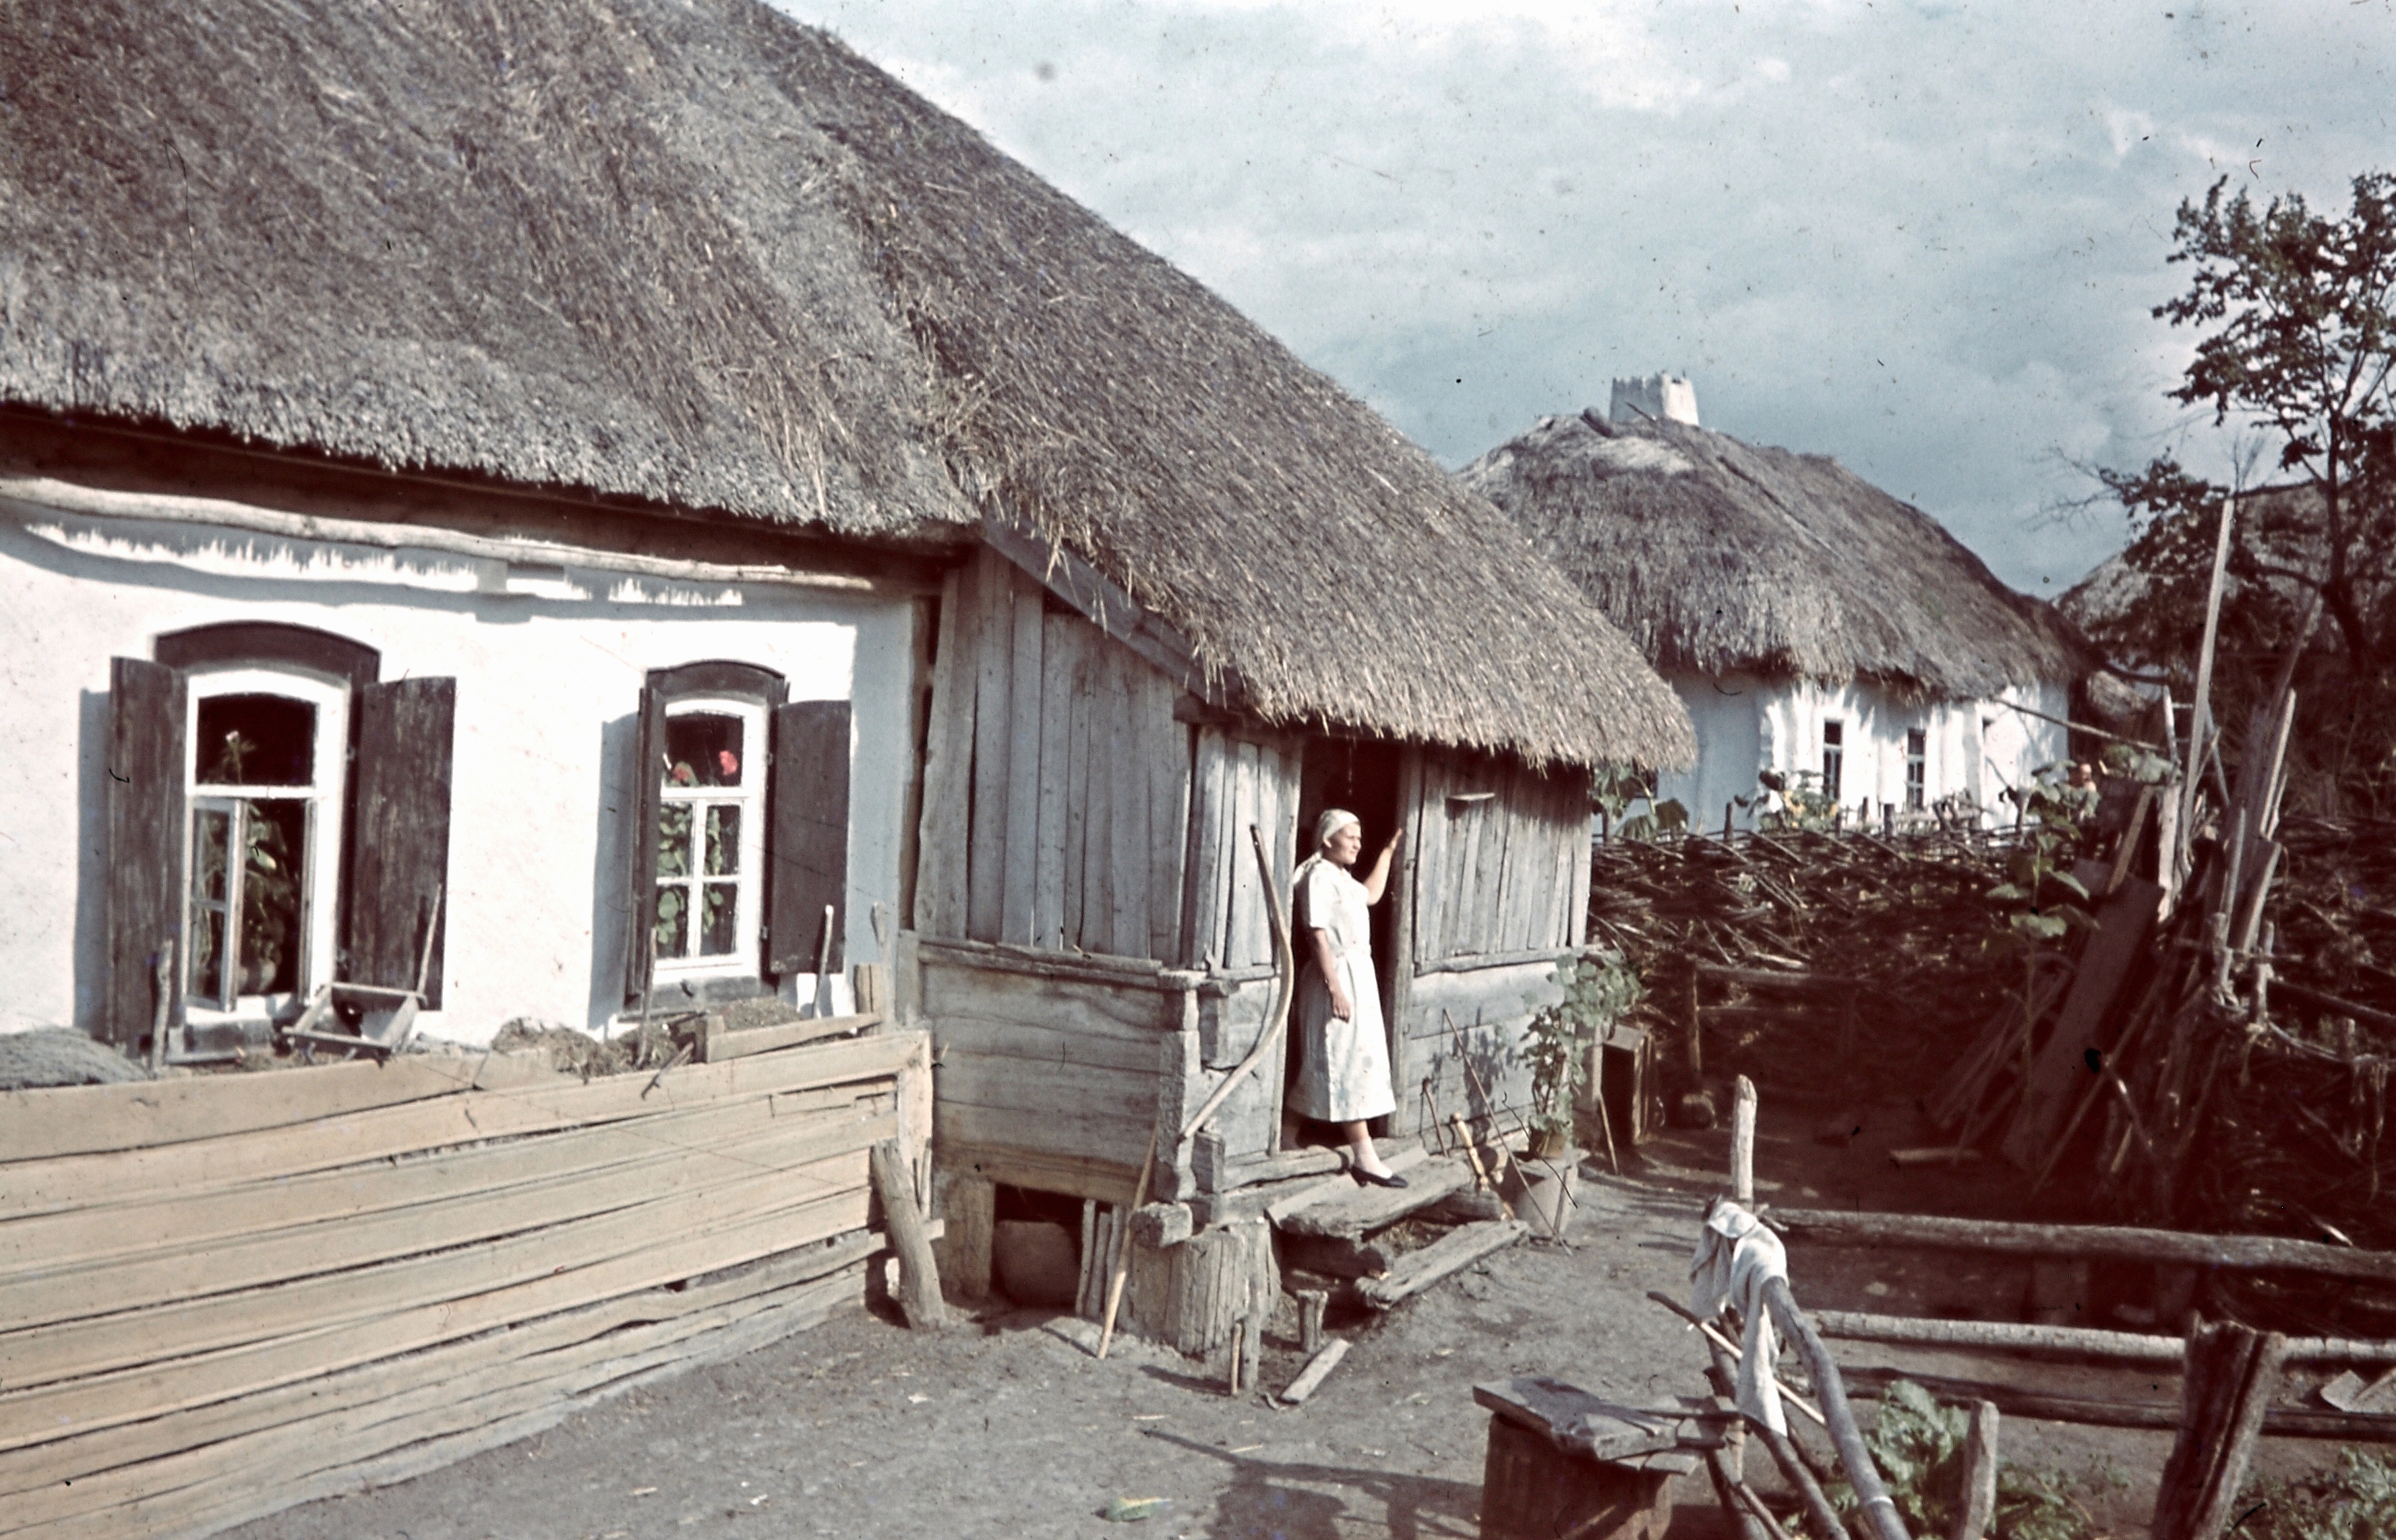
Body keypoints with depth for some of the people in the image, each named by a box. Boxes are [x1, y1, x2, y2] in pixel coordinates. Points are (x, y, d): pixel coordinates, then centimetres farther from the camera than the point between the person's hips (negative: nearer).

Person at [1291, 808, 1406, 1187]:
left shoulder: (1342, 877, 16)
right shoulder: (1319, 876, -14)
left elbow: (1371, 895, 36)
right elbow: (1317, 935, -20)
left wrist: (1387, 853, 34)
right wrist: (1335, 988, -24)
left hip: (1359, 975, 10)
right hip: (1337, 976, -10)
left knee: (1357, 1060, 11)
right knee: (1350, 1060, -10)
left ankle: (1359, 1150, 17)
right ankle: (1365, 1157, -11)